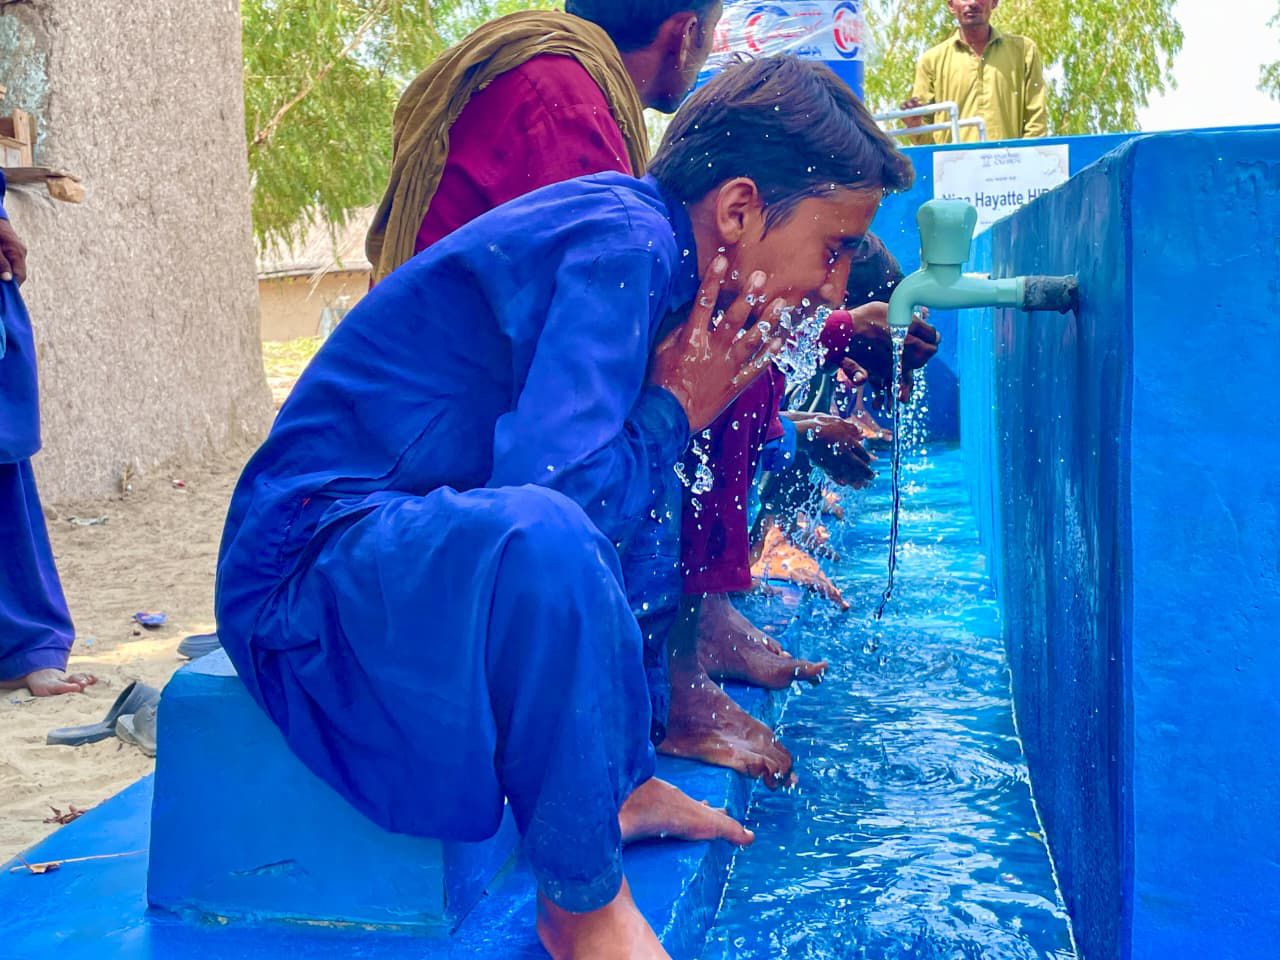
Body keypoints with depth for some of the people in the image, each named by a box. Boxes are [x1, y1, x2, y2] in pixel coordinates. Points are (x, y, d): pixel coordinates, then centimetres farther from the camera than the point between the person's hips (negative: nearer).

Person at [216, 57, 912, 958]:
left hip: (414, 528, 10)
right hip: (311, 547, -10)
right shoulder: (626, 243, -19)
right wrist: (674, 410, -14)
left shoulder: (633, 231, 9)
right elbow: (558, 485, -31)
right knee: (540, 536, -38)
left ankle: (620, 782, 13)